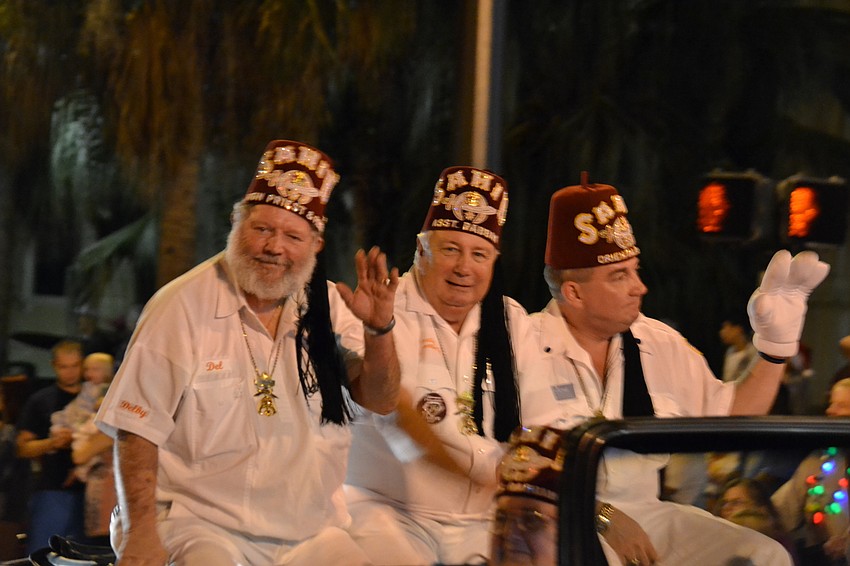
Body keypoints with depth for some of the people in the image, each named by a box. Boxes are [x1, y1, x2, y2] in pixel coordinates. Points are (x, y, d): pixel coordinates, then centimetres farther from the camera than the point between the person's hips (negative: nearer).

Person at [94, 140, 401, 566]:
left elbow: (381, 402, 2)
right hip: (201, 524, -5)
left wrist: (377, 329, -17)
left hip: (310, 531, 5)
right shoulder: (183, 306, -5)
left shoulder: (327, 306, 8)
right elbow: (137, 432, -7)